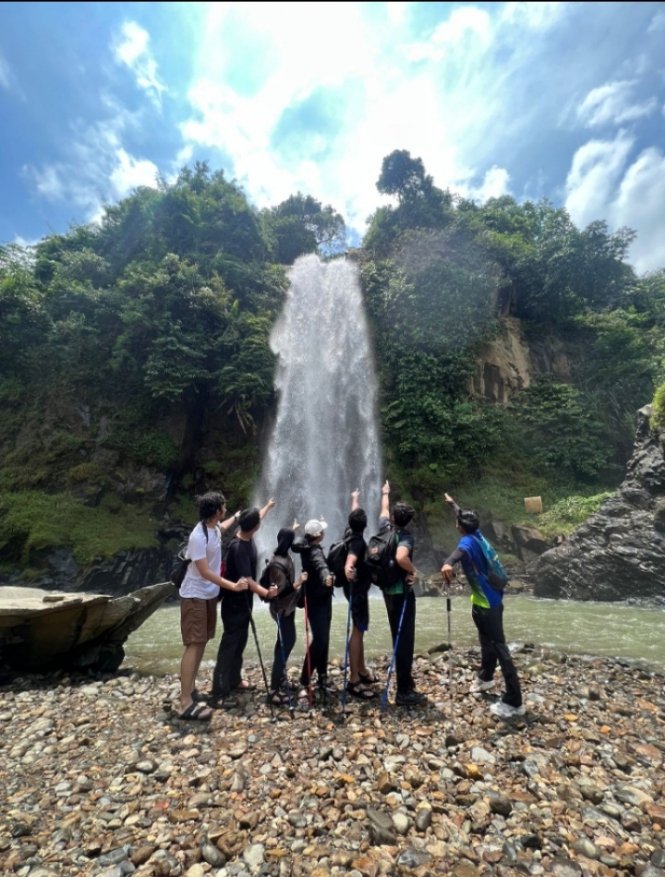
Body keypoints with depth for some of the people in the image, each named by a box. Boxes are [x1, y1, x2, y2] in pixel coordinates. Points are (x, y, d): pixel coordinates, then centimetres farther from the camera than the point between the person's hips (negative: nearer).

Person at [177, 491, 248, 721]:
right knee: (194, 645, -6)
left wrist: (236, 517, 41)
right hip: (194, 596, -9)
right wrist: (233, 586, -26)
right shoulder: (198, 537, -28)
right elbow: (205, 572, -26)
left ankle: (190, 688, 29)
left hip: (209, 594, 9)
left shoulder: (214, 527, -2)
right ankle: (186, 704, 1)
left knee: (202, 643, 16)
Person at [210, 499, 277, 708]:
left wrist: (268, 507, 34)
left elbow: (256, 519, 20)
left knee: (240, 642, 20)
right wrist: (266, 592, -41)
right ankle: (219, 695, 8)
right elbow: (246, 580, -32)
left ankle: (234, 680, 36)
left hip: (243, 602, 9)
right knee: (229, 645, -2)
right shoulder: (238, 548, -30)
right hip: (234, 605, -9)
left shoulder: (247, 538, -2)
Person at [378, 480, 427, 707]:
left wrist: (385, 494, 39)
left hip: (388, 590, 8)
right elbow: (401, 557, -40)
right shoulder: (406, 536, -19)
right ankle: (404, 691, 7)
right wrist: (413, 571, -20)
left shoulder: (384, 528, 0)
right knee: (404, 639, 0)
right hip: (401, 591, -7)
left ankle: (405, 682, 33)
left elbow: (384, 511, 22)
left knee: (399, 637, 19)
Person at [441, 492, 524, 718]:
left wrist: (448, 563, -67)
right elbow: (464, 516, 25)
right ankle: (485, 678, 43)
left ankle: (514, 702, 4)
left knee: (499, 647, -4)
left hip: (486, 602, -10)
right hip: (488, 599, 10)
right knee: (487, 641, 24)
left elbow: (460, 551, -47)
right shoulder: (477, 535, 5)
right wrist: (452, 504, 41)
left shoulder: (468, 541, -21)